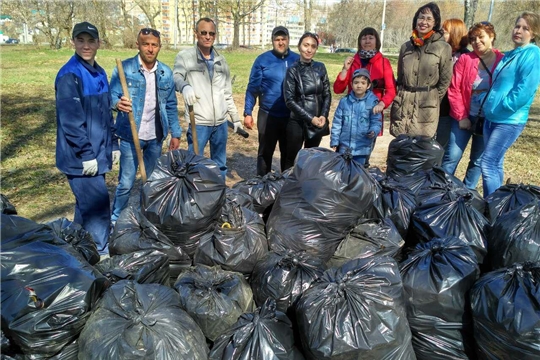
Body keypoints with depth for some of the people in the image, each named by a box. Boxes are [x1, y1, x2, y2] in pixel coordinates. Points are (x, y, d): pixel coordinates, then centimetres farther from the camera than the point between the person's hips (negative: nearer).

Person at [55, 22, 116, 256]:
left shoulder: (99, 73, 12)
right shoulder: (69, 75, -14)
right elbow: (70, 120, -20)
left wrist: (112, 146, 15)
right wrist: (87, 154, -20)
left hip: (98, 154, 8)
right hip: (79, 158, -8)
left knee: (86, 206, 18)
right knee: (98, 206, -6)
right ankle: (101, 255, 7)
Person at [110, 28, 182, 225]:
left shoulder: (166, 72, 5)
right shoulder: (124, 68, -7)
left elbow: (171, 105, 9)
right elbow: (112, 96, -9)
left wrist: (175, 133, 6)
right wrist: (118, 103, -33)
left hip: (156, 136, 4)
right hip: (130, 136, -4)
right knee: (126, 182, 0)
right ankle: (116, 219, 19)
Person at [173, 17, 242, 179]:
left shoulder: (221, 61, 13)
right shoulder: (185, 56, -2)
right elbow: (176, 77, -20)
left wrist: (236, 118, 17)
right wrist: (185, 86, -43)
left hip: (221, 123, 5)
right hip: (198, 123, -5)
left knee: (220, 165, 14)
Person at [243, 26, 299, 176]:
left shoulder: (297, 60, 3)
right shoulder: (262, 60, -4)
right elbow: (252, 88, -3)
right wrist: (248, 113, -7)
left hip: (292, 116, 2)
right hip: (268, 115, -2)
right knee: (265, 152, 10)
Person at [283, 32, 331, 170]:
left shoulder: (320, 68, 5)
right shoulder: (293, 70, -7)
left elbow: (327, 94, 8)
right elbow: (289, 100, -11)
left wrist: (323, 116, -8)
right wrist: (310, 118, -15)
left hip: (318, 122, 4)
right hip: (297, 122, -4)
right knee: (292, 159, 3)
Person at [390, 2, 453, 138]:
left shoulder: (444, 47, -1)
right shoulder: (406, 46, 12)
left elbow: (445, 81, 1)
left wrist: (432, 100, 1)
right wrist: (398, 98, 11)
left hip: (426, 108, -3)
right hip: (402, 105, 4)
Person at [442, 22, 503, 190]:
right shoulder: (465, 59, -1)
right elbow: (454, 89, -4)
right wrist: (461, 116, -7)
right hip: (464, 117, 0)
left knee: (478, 160, 9)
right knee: (452, 156, -2)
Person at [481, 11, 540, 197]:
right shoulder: (509, 55, 16)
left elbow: (525, 89, -19)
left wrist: (503, 106, -16)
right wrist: (490, 104, 11)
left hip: (509, 120, -8)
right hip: (492, 117, 8)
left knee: (488, 165, -11)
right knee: (495, 165, 12)